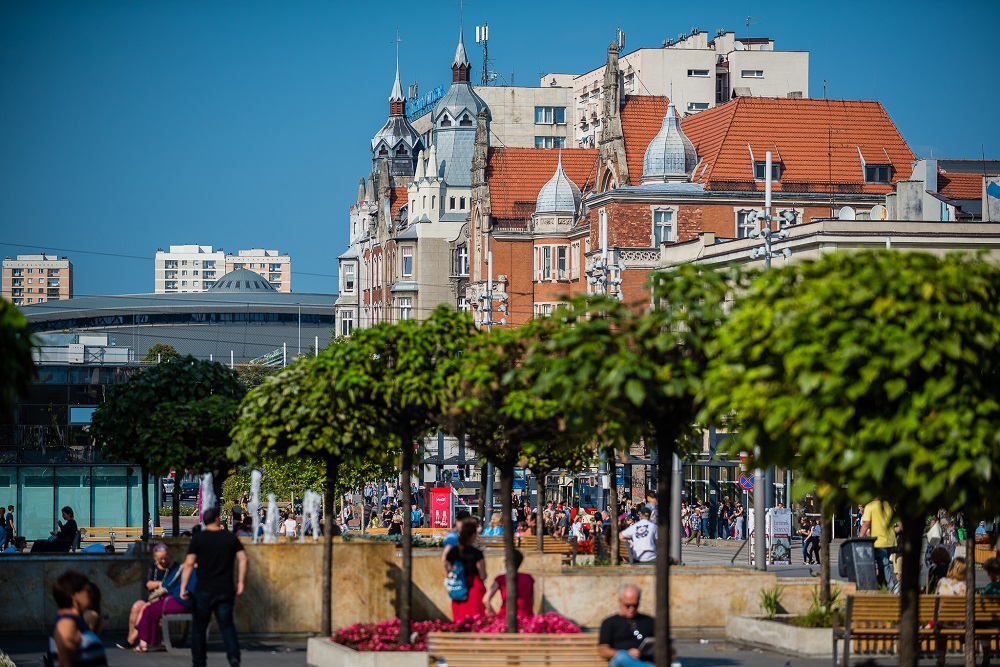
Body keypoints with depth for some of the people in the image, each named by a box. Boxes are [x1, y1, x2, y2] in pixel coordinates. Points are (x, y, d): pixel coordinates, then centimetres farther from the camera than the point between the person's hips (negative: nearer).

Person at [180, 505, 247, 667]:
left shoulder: (198, 538, -2)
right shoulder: (231, 537, 6)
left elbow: (189, 564, -9)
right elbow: (243, 559, 0)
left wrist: (183, 587, -8)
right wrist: (240, 583, 5)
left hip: (204, 591, -2)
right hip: (226, 590, 2)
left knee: (199, 628, 11)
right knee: (227, 625, 9)